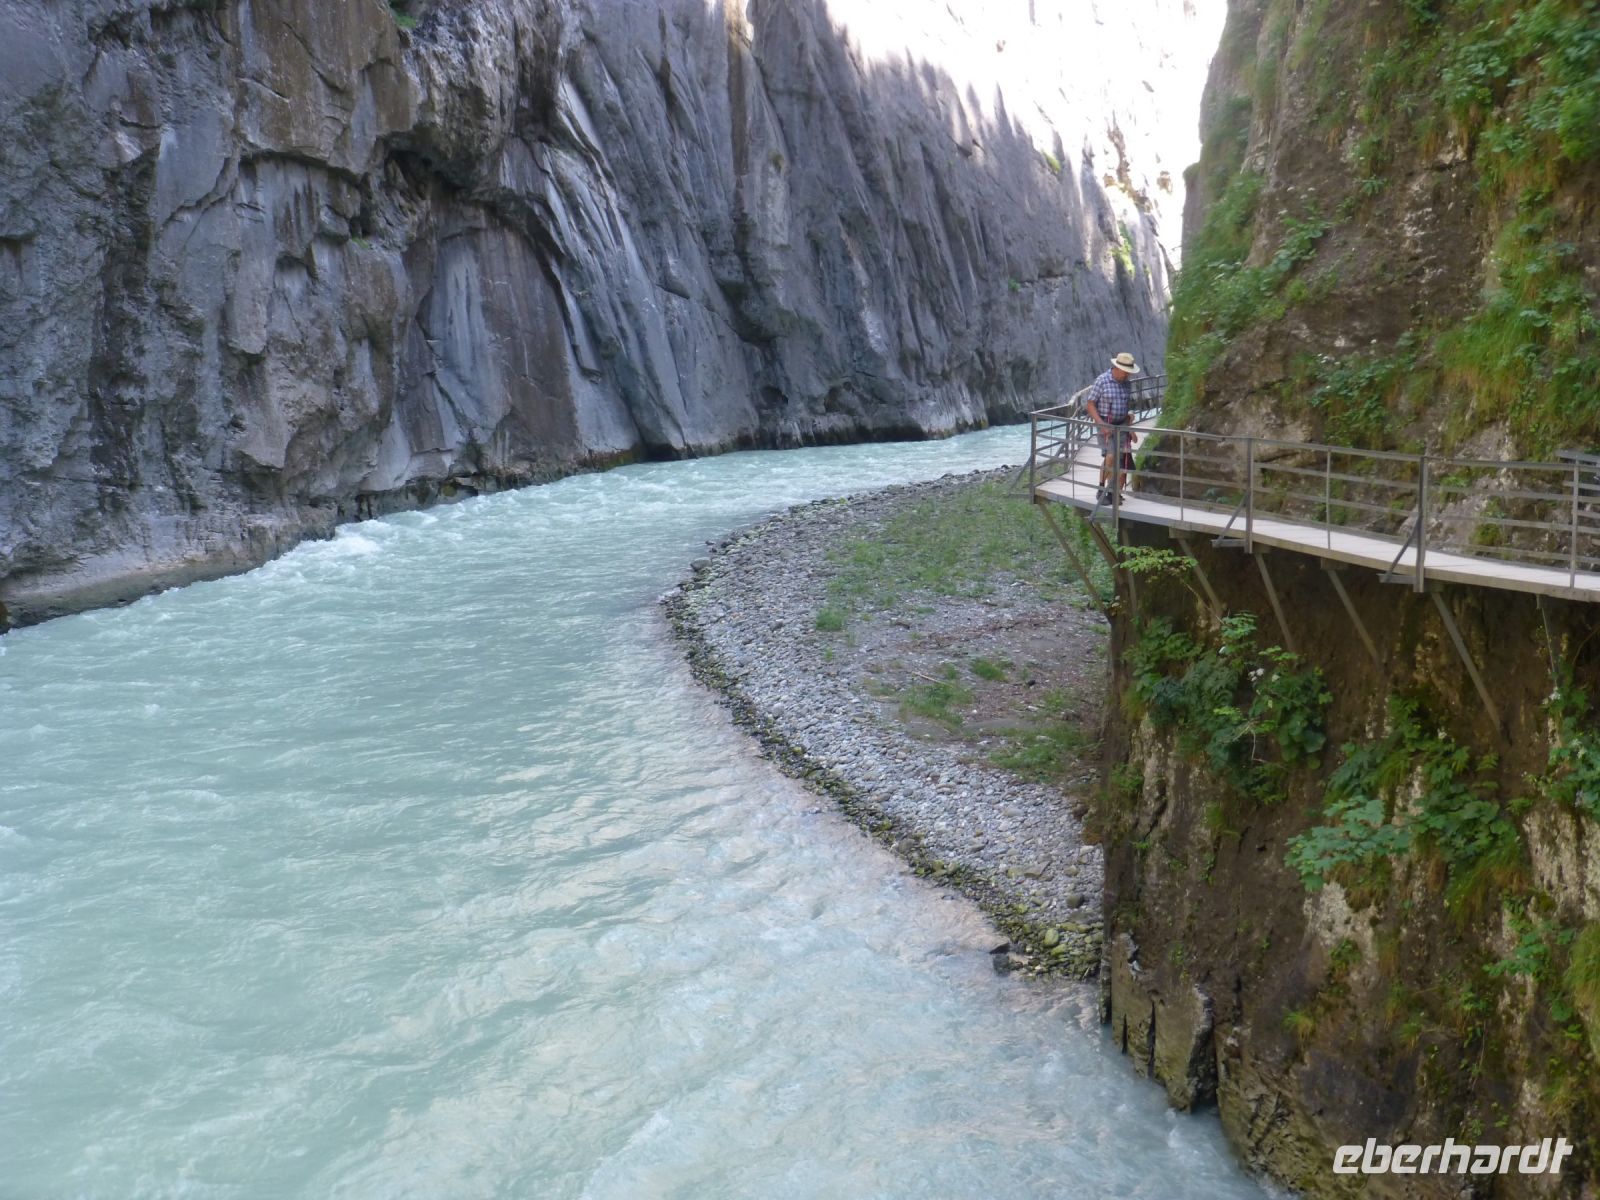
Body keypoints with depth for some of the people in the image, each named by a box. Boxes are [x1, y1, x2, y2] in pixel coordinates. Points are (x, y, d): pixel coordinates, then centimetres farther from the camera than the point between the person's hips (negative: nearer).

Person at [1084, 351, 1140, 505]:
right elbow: (1090, 404, -9)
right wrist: (1101, 424, -18)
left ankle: (1115, 494, 10)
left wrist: (1130, 429, 11)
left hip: (1121, 425, 6)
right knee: (1110, 456, -22)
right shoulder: (1102, 381, -10)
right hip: (1105, 425, -6)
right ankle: (1101, 490, -9)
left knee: (1123, 460, 1)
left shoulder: (1127, 384, 8)